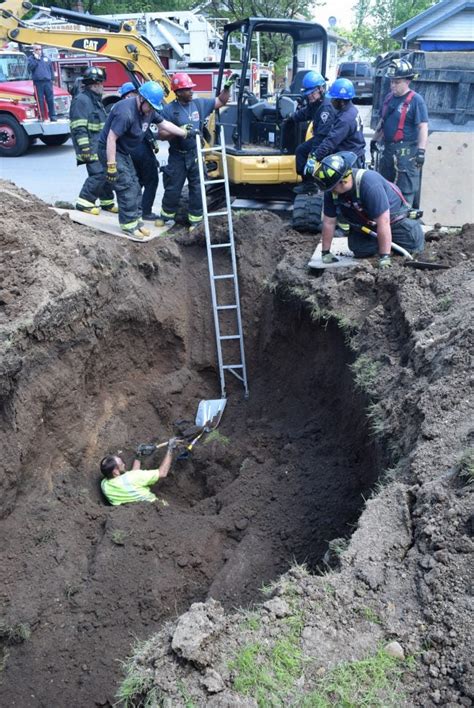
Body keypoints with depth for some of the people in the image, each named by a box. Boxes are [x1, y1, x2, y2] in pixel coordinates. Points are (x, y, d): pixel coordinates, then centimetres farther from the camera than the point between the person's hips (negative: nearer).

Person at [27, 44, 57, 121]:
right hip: (38, 82, -3)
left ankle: (52, 115, 5)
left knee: (50, 99, -1)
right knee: (40, 100, -4)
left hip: (47, 82, 3)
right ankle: (41, 116, 0)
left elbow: (51, 69, 20)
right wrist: (36, 59, -10)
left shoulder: (46, 58, 18)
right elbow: (30, 68, -8)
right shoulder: (31, 58, 8)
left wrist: (52, 79, 11)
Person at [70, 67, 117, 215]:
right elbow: (79, 127, -20)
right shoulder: (81, 100, -13)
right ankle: (84, 202, -6)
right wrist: (85, 147, -24)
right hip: (91, 147, -10)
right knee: (98, 173, -15)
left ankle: (107, 201, 21)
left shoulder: (96, 99, 18)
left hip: (101, 146, 10)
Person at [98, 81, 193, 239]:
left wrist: (186, 133, 11)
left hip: (123, 152, 9)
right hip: (110, 150, -9)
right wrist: (111, 166, -31)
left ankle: (136, 220, 18)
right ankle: (128, 225, -6)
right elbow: (111, 139, -30)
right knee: (126, 187, -13)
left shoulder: (149, 109, -1)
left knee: (134, 186, 10)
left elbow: (164, 123, 12)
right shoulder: (126, 112, -29)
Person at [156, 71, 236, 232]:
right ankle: (166, 215, 28)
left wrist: (227, 86, -3)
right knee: (173, 188, 8)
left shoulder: (199, 103, 1)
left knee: (197, 188, 6)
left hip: (195, 155, 3)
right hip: (177, 156, -2)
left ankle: (195, 220, 17)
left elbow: (221, 101, 12)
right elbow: (162, 133, -12)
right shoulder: (169, 109, -9)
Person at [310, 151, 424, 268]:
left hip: (393, 217, -5)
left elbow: (383, 223, -40)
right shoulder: (331, 191, -23)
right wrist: (326, 252, -10)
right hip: (363, 223, 5)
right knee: (360, 252, -10)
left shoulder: (369, 184, -40)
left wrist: (384, 258, -39)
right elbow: (328, 222, -12)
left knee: (414, 244, -12)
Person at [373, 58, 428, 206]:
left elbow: (423, 126, -15)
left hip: (406, 152, -8)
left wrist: (421, 150, -22)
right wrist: (375, 140, 26)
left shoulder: (416, 100, -11)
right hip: (388, 148, 8)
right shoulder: (389, 97, 12)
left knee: (405, 189, -6)